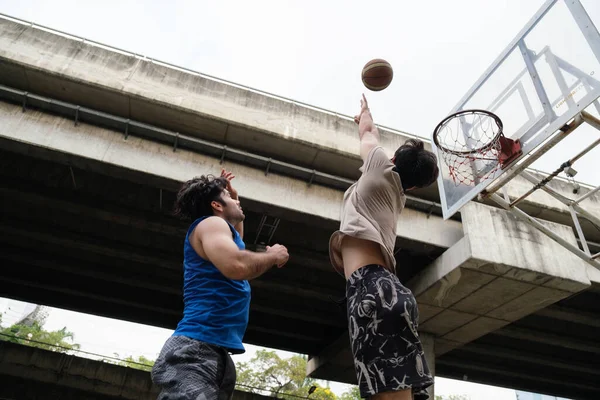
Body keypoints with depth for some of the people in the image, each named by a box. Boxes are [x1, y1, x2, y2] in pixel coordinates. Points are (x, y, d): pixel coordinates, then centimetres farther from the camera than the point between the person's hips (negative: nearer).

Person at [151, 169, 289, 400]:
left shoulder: (217, 229, 27)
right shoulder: (210, 223, -3)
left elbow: (237, 236, 52)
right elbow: (236, 266, -24)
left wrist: (234, 195, 43)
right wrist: (273, 256, -4)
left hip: (216, 353, 10)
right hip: (196, 349, -10)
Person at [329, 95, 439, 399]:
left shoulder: (382, 171, 9)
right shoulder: (396, 197, 28)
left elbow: (368, 132, 31)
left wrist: (365, 110, 53)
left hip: (371, 288, -9)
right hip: (387, 288, 9)